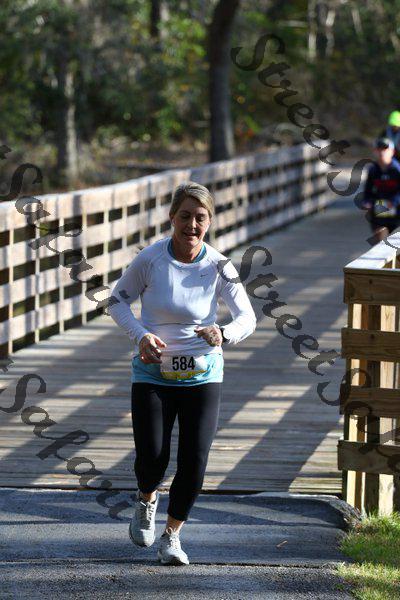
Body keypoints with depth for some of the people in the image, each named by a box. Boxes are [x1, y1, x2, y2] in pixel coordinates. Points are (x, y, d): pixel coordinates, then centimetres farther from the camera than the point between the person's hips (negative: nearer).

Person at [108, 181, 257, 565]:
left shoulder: (219, 267, -9)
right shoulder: (149, 259, -11)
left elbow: (247, 318, -4)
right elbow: (118, 300, 3)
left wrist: (224, 335, -27)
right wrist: (140, 335, -15)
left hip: (202, 374, 1)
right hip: (152, 372, -1)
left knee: (194, 461, -7)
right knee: (151, 458, -10)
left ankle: (172, 535, 16)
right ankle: (147, 499, 28)